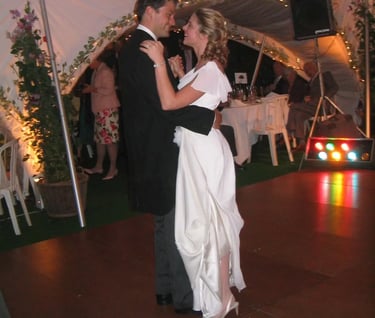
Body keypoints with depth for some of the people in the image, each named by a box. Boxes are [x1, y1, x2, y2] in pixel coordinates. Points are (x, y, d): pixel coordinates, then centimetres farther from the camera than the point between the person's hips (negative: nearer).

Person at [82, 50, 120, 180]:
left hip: (108, 109, -9)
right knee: (100, 138, 13)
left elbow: (109, 90, -18)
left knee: (110, 139, -6)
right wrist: (88, 88, 9)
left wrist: (93, 89, -13)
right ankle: (98, 166, 21)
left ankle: (113, 168, 0)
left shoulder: (105, 72, -12)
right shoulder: (96, 71, 15)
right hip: (99, 109, 9)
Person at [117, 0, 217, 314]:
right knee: (177, 225, 1)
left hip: (155, 150, 11)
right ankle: (184, 296, 15)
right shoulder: (143, 50, -19)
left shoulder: (137, 47, 13)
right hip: (159, 153, -11)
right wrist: (209, 118, -16)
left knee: (165, 223, 19)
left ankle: (166, 288, 32)